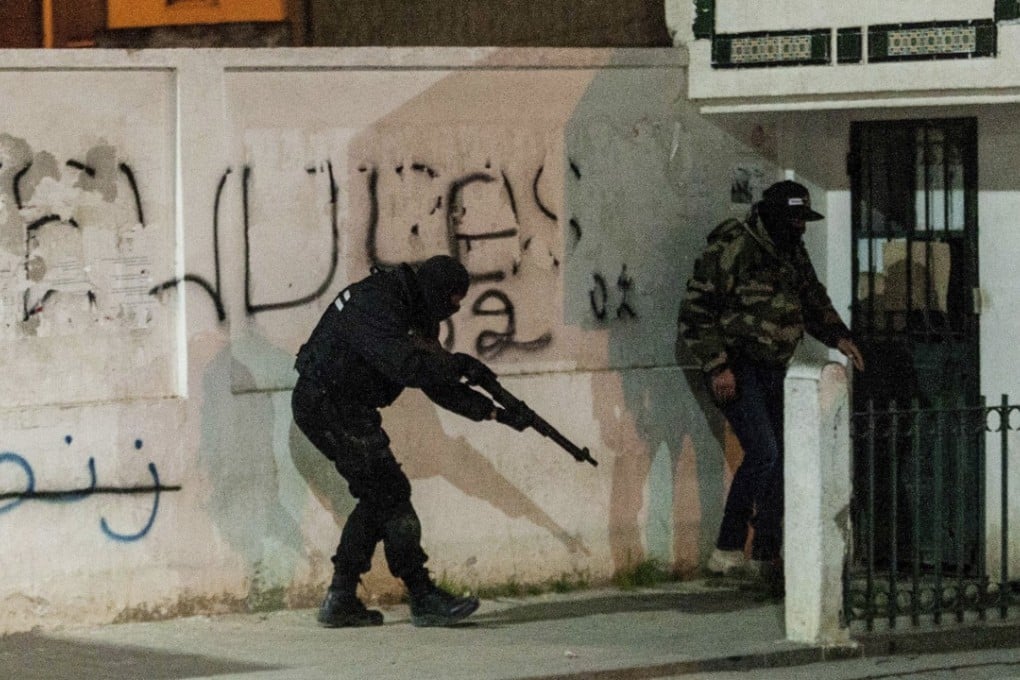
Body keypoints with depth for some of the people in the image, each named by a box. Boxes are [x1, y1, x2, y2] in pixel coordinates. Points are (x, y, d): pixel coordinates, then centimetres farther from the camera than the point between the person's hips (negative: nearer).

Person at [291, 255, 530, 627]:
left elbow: (437, 384, 14)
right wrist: (460, 364, -19)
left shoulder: (411, 313, 12)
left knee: (378, 498, 11)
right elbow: (403, 365, -31)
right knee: (391, 494, -11)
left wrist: (493, 411, 6)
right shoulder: (375, 303, -20)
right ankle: (424, 599, -9)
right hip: (328, 404, -10)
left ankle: (340, 600, 13)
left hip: (344, 409, 10)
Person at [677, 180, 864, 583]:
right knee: (766, 455, -16)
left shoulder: (792, 252, 11)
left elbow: (813, 300, 25)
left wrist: (837, 336, 7)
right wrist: (716, 367, -20)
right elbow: (695, 313, -16)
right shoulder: (732, 249, -15)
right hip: (734, 370, -9)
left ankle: (727, 553, 17)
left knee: (762, 459, 9)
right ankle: (769, 556, -10)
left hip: (771, 369, 9)